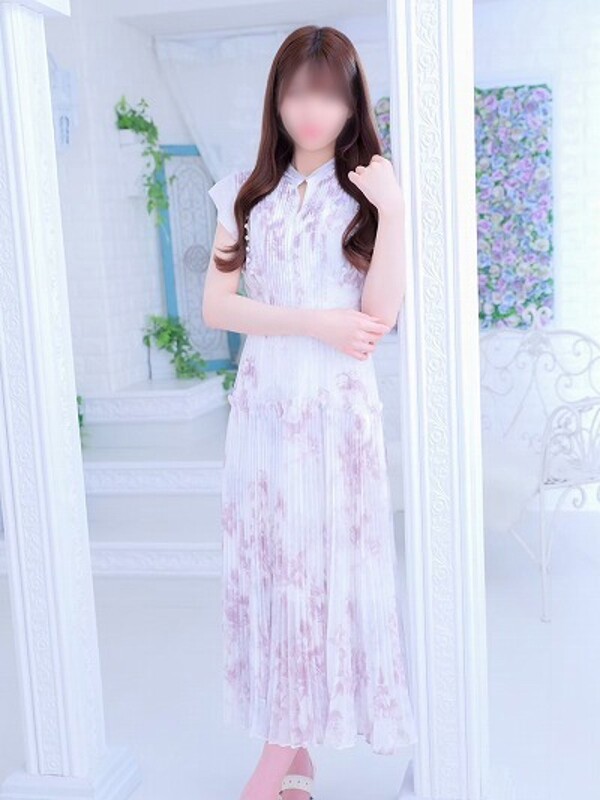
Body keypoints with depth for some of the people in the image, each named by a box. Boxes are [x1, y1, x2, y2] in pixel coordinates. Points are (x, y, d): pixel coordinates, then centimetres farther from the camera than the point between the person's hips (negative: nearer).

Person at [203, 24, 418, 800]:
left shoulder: (367, 193, 2)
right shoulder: (247, 191, 8)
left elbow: (379, 318, -8)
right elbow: (215, 304, -1)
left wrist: (394, 213, -16)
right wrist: (314, 323, -12)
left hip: (338, 409, -2)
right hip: (262, 406, 2)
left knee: (322, 568, 2)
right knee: (266, 568, 5)